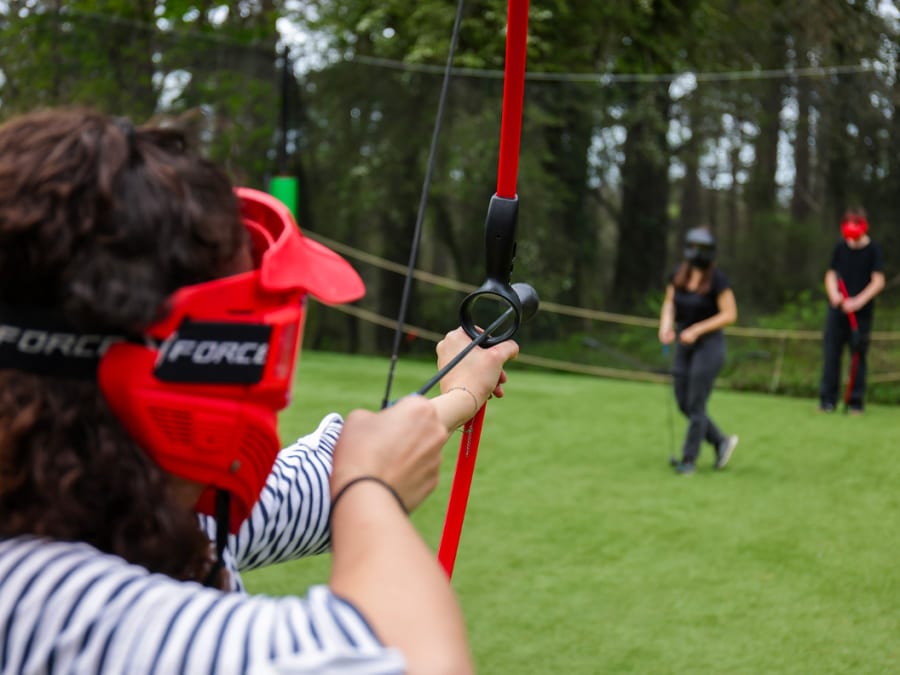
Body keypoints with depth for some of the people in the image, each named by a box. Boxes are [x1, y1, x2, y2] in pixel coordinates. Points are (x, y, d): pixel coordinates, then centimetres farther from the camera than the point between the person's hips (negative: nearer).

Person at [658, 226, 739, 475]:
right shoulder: (677, 275, 2)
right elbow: (669, 304, 11)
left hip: (708, 344, -6)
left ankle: (689, 459, 8)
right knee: (683, 404, 8)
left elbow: (730, 315, -13)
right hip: (683, 345, 6)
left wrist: (697, 330, -19)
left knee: (695, 406, -4)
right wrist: (666, 326, -10)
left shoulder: (716, 279, -13)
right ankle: (722, 441, 26)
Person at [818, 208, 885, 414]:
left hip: (862, 312, -3)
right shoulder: (840, 247, 7)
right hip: (837, 310, 3)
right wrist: (833, 294, -8)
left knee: (858, 355, 0)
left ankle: (855, 402, 6)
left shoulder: (873, 249, -4)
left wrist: (858, 301, -18)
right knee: (831, 353, 1)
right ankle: (827, 400, 8)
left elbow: (878, 281, -8)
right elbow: (831, 274, 11)